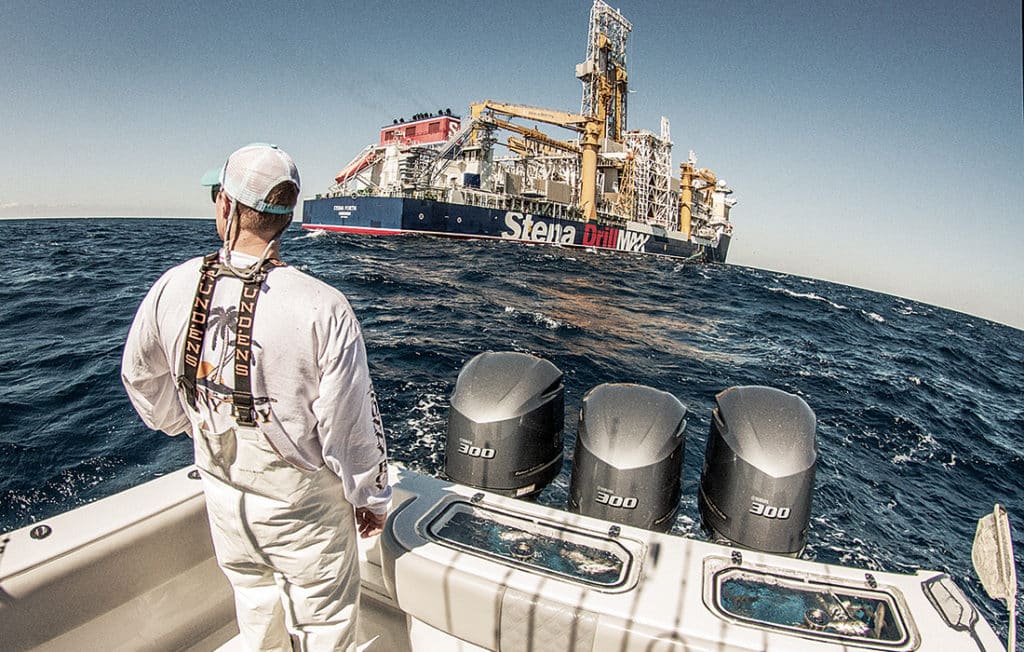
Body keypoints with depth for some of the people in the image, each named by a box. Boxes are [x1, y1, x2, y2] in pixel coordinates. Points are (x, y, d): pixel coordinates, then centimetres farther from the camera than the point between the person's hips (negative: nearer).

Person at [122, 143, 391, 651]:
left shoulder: (173, 289, -12)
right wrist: (371, 496, -4)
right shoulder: (322, 308, -29)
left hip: (221, 486, 5)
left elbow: (140, 377, 6)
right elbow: (349, 424, -22)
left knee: (253, 595, 30)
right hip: (301, 498, -5)